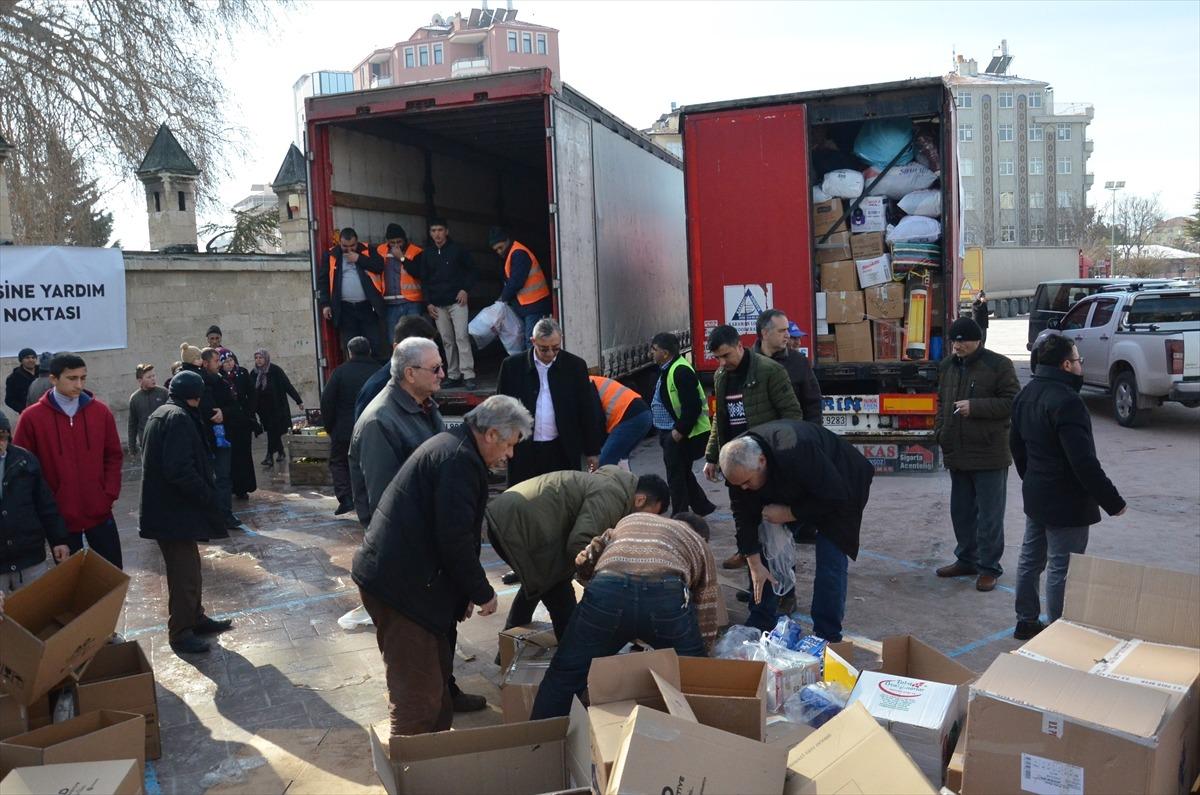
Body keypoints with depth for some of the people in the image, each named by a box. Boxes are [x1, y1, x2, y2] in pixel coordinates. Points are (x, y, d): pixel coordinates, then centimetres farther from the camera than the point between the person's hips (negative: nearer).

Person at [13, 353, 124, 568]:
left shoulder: (100, 410, 1)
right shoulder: (32, 417, -7)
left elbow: (113, 455, 7)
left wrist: (111, 494, -2)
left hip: (100, 511, 2)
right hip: (60, 516, -2)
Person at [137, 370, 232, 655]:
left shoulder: (161, 414, 14)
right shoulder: (179, 418, -17)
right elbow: (179, 470, -26)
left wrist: (205, 491, 15)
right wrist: (208, 495, -15)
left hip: (168, 507, 10)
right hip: (175, 511, -10)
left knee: (188, 568, 19)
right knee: (184, 573, -2)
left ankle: (195, 618, 30)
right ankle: (180, 633, 7)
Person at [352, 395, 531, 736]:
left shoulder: (450, 446, 16)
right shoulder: (460, 459, -18)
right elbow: (455, 538, -22)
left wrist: (466, 591, 20)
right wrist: (481, 592, -8)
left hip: (390, 574, 11)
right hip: (399, 584, -11)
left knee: (437, 673, 21)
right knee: (419, 694, -3)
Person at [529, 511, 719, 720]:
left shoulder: (631, 519, 42)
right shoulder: (701, 546, 35)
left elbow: (584, 561, 30)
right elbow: (706, 630, 33)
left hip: (607, 591, 1)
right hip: (666, 596, -1)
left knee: (564, 678, 17)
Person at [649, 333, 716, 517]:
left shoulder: (681, 371, -22)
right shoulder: (668, 369, 11)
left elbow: (692, 406, -26)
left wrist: (679, 431, -22)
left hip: (682, 434, -10)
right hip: (671, 432, 10)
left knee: (677, 475, -1)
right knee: (683, 473, 20)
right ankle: (702, 508, 33)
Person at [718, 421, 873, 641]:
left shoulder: (798, 452, -43)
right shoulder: (738, 462, -24)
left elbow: (834, 498, -34)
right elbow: (742, 515, -16)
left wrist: (788, 514, -29)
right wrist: (755, 565, -17)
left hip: (839, 487, -6)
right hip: (790, 491, 6)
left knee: (831, 560, -15)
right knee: (765, 548, 0)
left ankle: (827, 637, -4)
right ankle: (760, 624, 12)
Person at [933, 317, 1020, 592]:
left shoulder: (999, 365, -9)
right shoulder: (947, 366, 11)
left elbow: (1012, 402, -12)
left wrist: (974, 406, -20)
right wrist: (939, 432, 9)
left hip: (989, 455, -6)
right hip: (957, 454, 7)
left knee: (989, 515, 1)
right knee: (961, 512, 16)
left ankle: (989, 567, 11)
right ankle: (966, 559, 30)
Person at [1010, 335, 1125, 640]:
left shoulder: (1027, 394, 7)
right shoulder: (1066, 400, -23)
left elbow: (1015, 444, 19)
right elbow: (1084, 462, -26)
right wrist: (1113, 501, -18)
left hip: (1035, 496, 9)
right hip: (1066, 501, -9)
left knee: (1031, 558, 17)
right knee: (1060, 569, -1)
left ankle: (1026, 621, 28)